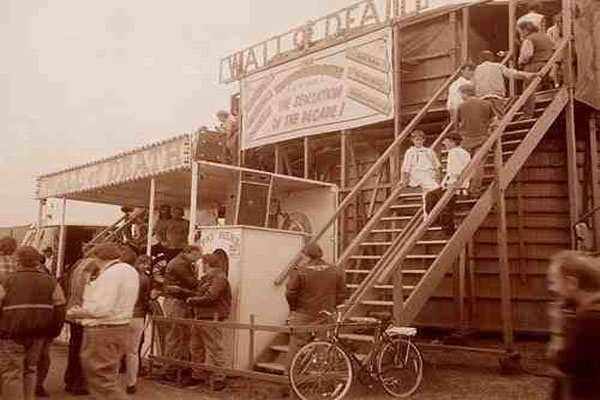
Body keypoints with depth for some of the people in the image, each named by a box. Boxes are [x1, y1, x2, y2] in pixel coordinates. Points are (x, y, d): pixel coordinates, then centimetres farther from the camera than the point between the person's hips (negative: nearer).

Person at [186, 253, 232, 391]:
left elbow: (208, 298, -20)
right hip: (199, 318, 10)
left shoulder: (219, 278, -12)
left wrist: (191, 300, -9)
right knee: (196, 349, 16)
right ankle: (197, 376, 28)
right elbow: (197, 293, 17)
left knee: (214, 351, -5)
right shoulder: (205, 278, 19)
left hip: (211, 320, -10)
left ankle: (218, 380, 2)